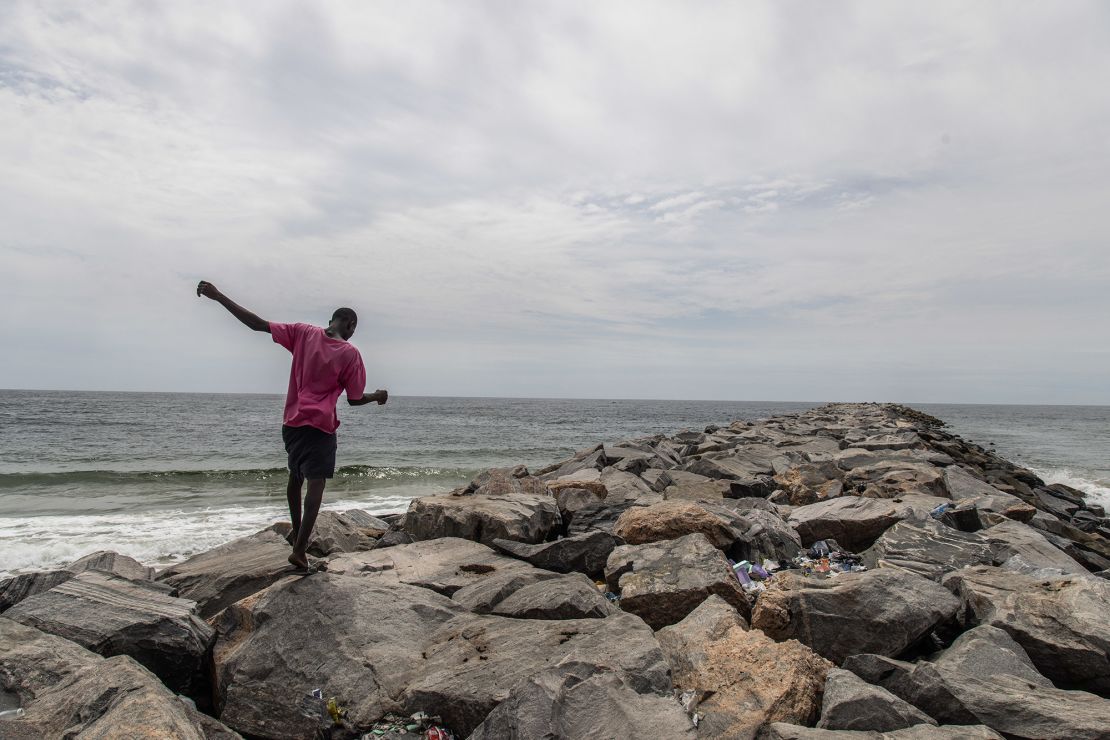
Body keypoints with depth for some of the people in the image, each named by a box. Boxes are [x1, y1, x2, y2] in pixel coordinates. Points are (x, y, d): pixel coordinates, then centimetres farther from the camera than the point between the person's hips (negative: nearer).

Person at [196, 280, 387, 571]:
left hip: (292, 421, 5)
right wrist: (378, 396, 16)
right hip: (321, 426, -5)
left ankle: (296, 531, 37)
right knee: (316, 484, -4)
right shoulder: (350, 353, -8)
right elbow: (355, 400, -4)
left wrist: (218, 296, -2)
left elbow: (258, 324, -5)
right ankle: (300, 550, -11)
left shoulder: (303, 333, 0)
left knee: (295, 476, 23)